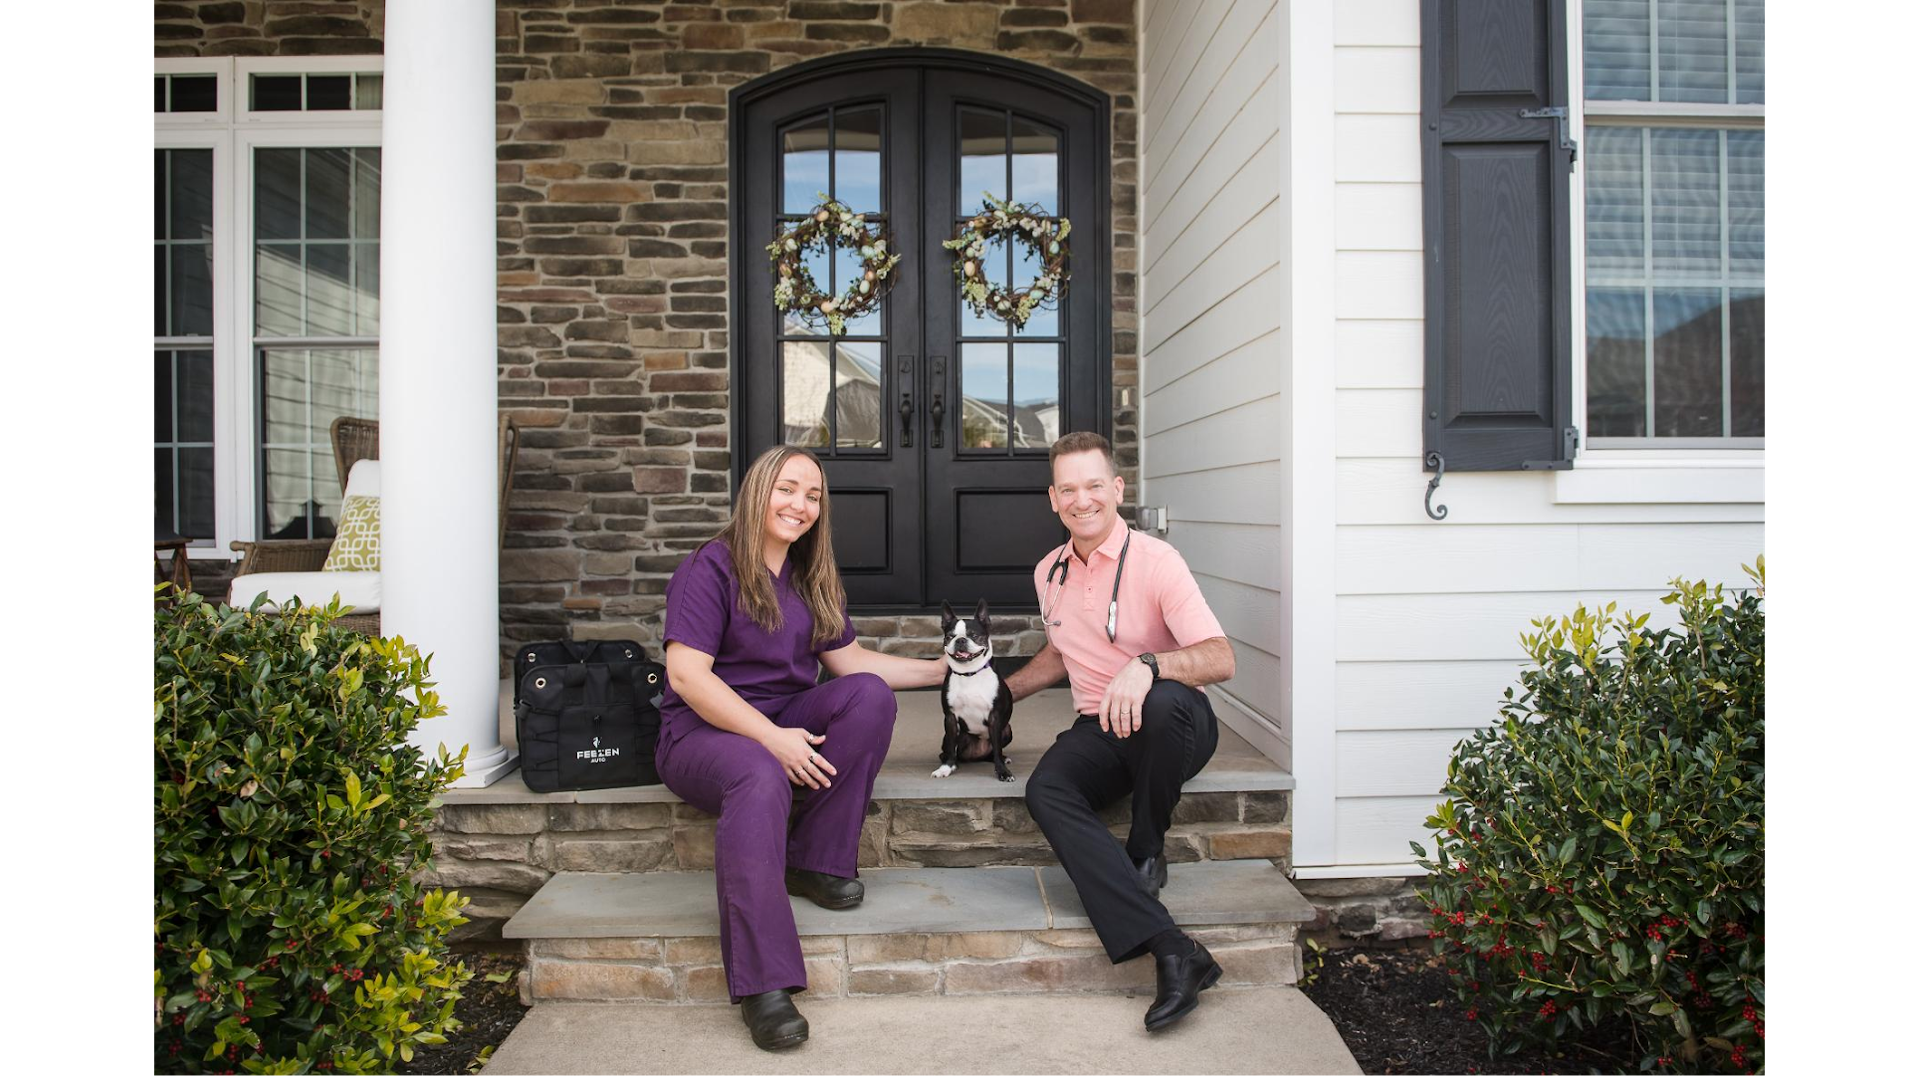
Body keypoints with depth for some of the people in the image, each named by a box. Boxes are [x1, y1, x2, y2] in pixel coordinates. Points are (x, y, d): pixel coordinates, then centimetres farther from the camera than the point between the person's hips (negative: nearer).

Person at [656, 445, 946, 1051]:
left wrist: (942, 670, 9)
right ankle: (763, 987, -37)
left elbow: (850, 660, 14)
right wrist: (773, 738, -26)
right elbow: (688, 675, -19)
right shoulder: (710, 569, -9)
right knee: (760, 777, -39)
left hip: (787, 723, 7)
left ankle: (816, 863, -15)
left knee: (871, 693, -19)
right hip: (703, 730, -6)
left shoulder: (811, 580, 14)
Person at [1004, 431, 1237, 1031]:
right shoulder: (1049, 572, 9)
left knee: (1163, 700, -41)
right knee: (1044, 790, -28)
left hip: (1174, 725, -4)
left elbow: (1221, 660, -22)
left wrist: (1146, 665, -38)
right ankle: (1173, 953, -39)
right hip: (1099, 731, 5)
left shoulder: (1154, 560, -11)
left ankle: (1146, 852, -10)